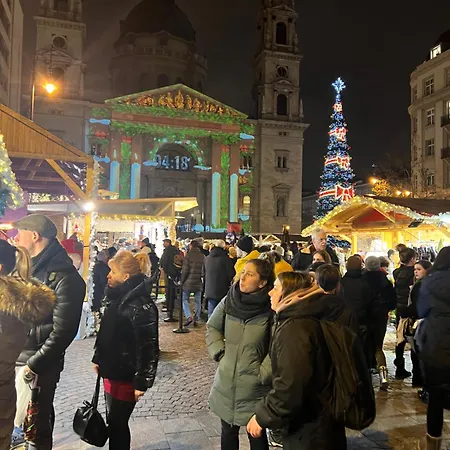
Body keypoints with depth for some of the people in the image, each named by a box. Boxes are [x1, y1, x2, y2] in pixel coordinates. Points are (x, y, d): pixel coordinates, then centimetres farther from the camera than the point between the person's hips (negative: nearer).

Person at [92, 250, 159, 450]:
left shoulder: (141, 305, -25)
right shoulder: (117, 296, 4)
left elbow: (148, 348, -23)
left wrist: (142, 382, -19)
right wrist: (98, 359, 19)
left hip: (125, 376, -8)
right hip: (111, 370, 8)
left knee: (118, 423, 8)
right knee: (113, 420, 21)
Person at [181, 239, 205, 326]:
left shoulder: (188, 255, -10)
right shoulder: (203, 256, 2)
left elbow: (185, 270, -11)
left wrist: (182, 281, -2)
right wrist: (202, 279, 14)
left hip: (189, 282, -3)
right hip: (199, 283, 4)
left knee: (184, 299, 9)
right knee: (198, 301, 12)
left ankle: (189, 317, -6)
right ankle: (196, 319, 14)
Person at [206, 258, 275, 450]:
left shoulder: (272, 308, -19)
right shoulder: (228, 301, -6)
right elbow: (212, 327, 10)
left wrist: (264, 373, -14)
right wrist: (219, 352, 1)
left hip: (255, 386, -3)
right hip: (226, 382, 4)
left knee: (257, 435, 18)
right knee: (228, 432, 23)